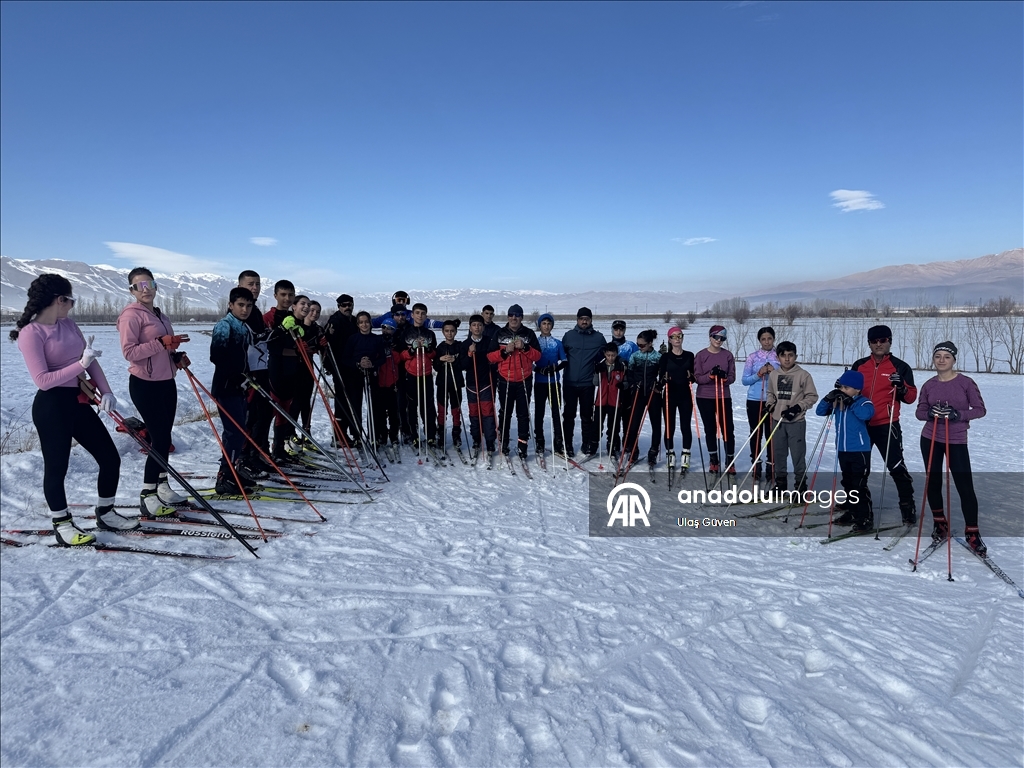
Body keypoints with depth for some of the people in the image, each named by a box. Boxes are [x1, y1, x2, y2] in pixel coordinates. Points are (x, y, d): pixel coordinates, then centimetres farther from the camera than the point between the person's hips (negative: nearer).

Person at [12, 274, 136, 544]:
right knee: (57, 467, 5)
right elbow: (42, 380, -19)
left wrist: (106, 391, -6)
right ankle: (62, 525, 21)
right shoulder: (30, 333, -12)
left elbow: (91, 360, 7)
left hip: (79, 402, 7)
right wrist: (80, 364, -24)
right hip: (51, 407, -7)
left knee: (110, 458, 9)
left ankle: (105, 514, 26)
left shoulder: (68, 324, 10)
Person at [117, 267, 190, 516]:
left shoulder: (160, 315, 15)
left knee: (164, 438, 11)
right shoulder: (131, 315, -9)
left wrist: (177, 357, 4)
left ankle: (162, 487, 21)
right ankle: (147, 496, 1)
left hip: (166, 382, 8)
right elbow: (129, 352, -17)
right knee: (160, 439, -8)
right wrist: (160, 343, -26)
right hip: (145, 385, -8)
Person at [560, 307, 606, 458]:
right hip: (569, 382, 0)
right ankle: (567, 445, 13)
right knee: (568, 415, 5)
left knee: (587, 415, 8)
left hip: (587, 383, 0)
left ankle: (588, 444, 18)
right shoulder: (569, 335, 2)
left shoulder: (599, 338, 2)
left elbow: (605, 356, 11)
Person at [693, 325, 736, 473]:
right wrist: (711, 375, -21)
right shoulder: (700, 355, -1)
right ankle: (713, 460, 22)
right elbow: (697, 378, -5)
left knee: (728, 430, -2)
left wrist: (724, 377, -20)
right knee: (710, 430, 9)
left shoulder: (728, 355, 3)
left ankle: (730, 461, 10)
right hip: (705, 398, -1)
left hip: (724, 397, 1)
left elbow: (732, 377, 2)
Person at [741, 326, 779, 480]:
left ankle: (770, 466, 13)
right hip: (755, 400, 0)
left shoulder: (780, 356, 2)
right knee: (756, 434, 6)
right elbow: (745, 380, 0)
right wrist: (758, 375, -16)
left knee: (771, 434, 2)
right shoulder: (752, 357, 1)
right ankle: (755, 464, 17)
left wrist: (775, 372, -15)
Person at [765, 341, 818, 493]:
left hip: (796, 422, -4)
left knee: (798, 453, -2)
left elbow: (812, 396, -3)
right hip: (777, 421, 4)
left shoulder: (803, 375, -7)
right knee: (778, 452, 11)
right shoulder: (773, 374, 4)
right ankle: (780, 482, 24)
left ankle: (801, 484, 10)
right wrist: (769, 405, 0)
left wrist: (798, 407, -13)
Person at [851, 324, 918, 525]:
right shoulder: (859, 365, 7)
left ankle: (907, 506, 7)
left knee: (896, 467, -6)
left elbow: (911, 398, -4)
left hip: (887, 426, -4)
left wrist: (902, 387, -23)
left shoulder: (900, 367, -2)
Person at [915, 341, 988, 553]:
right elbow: (920, 412, 5)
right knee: (933, 482, 9)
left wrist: (958, 414, -20)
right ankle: (939, 523, 27)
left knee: (965, 486, -4)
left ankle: (972, 533, 7)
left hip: (957, 441, -2)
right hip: (930, 439, 3)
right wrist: (930, 413, -17)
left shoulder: (966, 382, -6)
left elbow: (980, 409, -4)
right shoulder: (928, 385, 1)